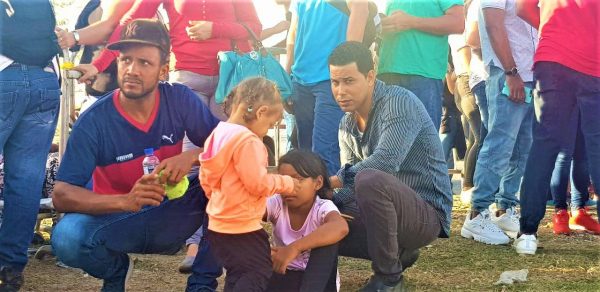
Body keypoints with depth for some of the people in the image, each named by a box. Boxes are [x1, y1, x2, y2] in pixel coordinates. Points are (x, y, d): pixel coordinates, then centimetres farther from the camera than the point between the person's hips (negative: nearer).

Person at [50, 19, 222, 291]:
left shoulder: (179, 99, -10)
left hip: (172, 217, 2)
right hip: (118, 221, -2)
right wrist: (126, 200, -37)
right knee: (67, 237, -33)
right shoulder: (94, 121, -17)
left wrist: (192, 156, -29)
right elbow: (61, 194, -21)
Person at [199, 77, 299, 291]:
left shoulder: (217, 134, 7)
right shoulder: (248, 140, -21)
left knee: (238, 275, 18)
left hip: (218, 224, 9)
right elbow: (258, 184, -22)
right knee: (258, 274, -2)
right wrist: (286, 183, -6)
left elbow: (205, 179, 14)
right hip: (242, 227, -9)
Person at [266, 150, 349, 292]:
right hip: (285, 276, 2)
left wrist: (294, 248, -50)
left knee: (326, 237, -30)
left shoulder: (323, 208, -19)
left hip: (319, 280, -2)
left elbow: (341, 227, -43)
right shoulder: (277, 204, -8)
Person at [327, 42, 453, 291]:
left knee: (370, 179, -34)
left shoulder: (399, 102, -17)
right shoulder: (346, 125, 8)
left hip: (427, 212, -8)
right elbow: (352, 185, 5)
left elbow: (385, 162, -31)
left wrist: (334, 180, -26)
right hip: (386, 210, 8)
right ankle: (398, 252, 13)